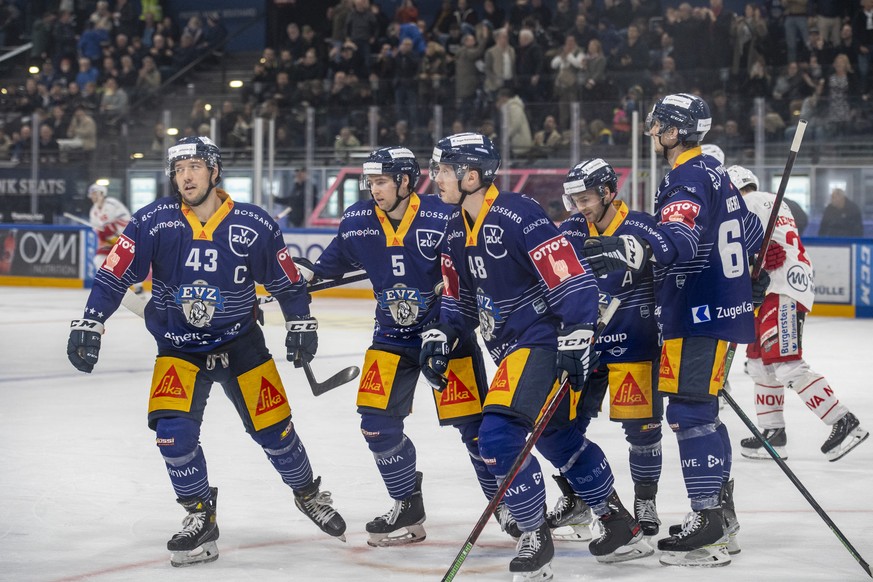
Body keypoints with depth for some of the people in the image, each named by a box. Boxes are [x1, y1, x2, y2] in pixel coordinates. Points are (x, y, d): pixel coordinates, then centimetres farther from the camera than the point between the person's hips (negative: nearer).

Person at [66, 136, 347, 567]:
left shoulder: (254, 226, -12)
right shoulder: (153, 222, -13)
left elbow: (287, 281, 2)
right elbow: (113, 276, -12)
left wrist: (301, 325, 0)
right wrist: (89, 324, -20)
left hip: (240, 342, 0)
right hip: (179, 347, 0)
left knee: (273, 428, 5)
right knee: (172, 427, -19)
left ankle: (309, 494, 33)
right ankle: (200, 516, -1)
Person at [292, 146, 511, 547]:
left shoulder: (443, 219, -20)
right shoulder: (357, 221, -4)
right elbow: (339, 258, 16)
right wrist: (308, 271, 3)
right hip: (392, 334, 4)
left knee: (472, 423, -3)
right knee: (377, 421, -3)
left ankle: (506, 504, 14)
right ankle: (408, 510, 14)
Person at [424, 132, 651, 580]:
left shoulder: (518, 216, -21)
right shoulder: (456, 229, 7)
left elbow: (574, 280, -23)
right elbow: (459, 297, 19)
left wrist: (575, 342, -27)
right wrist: (440, 337, 6)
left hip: (543, 342, -10)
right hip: (510, 346, 10)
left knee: (498, 434, -19)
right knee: (558, 439, 18)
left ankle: (535, 538, -3)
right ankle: (622, 529, 32)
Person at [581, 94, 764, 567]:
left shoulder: (688, 179, -16)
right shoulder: (712, 172, 15)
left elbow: (681, 236, -36)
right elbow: (748, 230, 27)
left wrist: (635, 248, -54)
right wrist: (737, 270, 44)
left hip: (700, 315, -11)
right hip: (719, 308, 11)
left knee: (689, 412, -12)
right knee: (701, 412, 15)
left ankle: (707, 525, -12)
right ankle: (721, 517, 22)